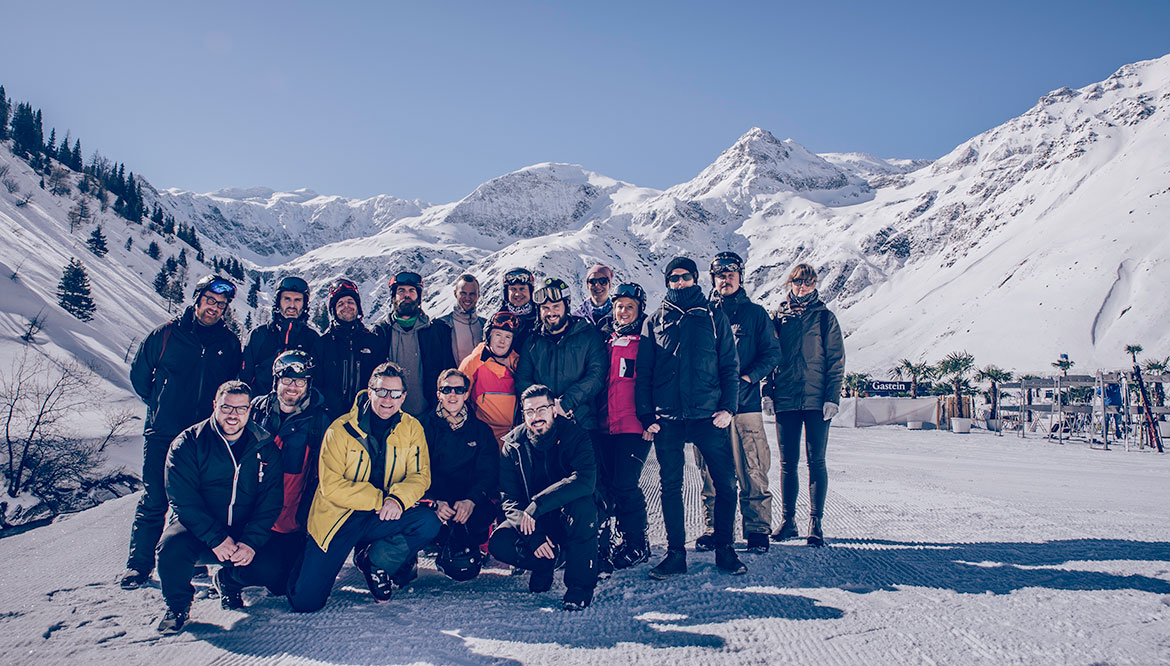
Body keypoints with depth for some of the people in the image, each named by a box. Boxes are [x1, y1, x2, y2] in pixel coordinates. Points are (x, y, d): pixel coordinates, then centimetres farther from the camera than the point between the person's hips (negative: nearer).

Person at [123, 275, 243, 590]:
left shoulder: (230, 343, 4)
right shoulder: (166, 334, 1)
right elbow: (139, 374, 10)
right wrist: (160, 405, 9)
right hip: (163, 434, -1)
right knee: (154, 500, -1)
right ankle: (139, 563, 11)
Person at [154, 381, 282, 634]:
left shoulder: (264, 447, 0)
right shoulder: (187, 444, -5)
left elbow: (271, 501, -4)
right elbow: (184, 500, -14)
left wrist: (251, 542, -19)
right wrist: (216, 539, -25)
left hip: (246, 533, 2)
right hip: (198, 530, -1)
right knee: (172, 548, -33)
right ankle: (178, 605, 0)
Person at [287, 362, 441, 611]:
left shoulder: (412, 429, -1)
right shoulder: (340, 429, -9)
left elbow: (421, 475, -4)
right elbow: (331, 487, -15)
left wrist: (399, 498, -25)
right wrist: (379, 499, -22)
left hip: (382, 518, 3)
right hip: (338, 517, -3)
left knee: (428, 523, -26)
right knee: (306, 602, -12)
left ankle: (375, 559, 2)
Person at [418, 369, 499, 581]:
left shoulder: (481, 430, 9)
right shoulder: (425, 426, 6)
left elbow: (488, 474, 0)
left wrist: (471, 501, -22)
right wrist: (434, 501, -24)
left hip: (468, 505, 1)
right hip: (434, 499, -1)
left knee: (487, 508, -32)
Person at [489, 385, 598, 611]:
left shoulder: (574, 436, -13)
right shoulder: (513, 444, -4)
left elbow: (586, 480, -31)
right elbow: (509, 497, -8)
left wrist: (537, 505, -36)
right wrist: (533, 535, -24)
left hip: (567, 517, -2)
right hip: (532, 522, 3)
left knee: (583, 506, -36)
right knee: (499, 543, -25)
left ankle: (580, 584, -16)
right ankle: (545, 563, 8)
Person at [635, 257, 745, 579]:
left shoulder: (714, 317, 9)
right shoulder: (655, 321, 11)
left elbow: (729, 366, 7)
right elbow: (643, 373, 9)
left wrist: (728, 407, -4)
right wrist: (646, 415, 0)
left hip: (709, 416, 0)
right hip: (667, 419, 1)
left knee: (726, 483, -1)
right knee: (670, 486, 5)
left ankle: (724, 549, 16)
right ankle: (675, 553, 15)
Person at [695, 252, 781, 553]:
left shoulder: (755, 313, 10)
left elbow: (772, 353, 5)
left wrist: (748, 376, -11)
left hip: (745, 403, -1)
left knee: (752, 471, -2)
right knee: (711, 473, 4)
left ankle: (757, 529, 11)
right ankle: (714, 528, 15)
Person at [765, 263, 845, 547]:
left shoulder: (825, 317, 6)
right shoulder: (779, 316, 10)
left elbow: (836, 360, 2)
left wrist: (832, 397, -7)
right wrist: (768, 391, 1)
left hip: (816, 400, -2)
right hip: (786, 399, 2)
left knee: (816, 462, 0)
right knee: (788, 463, 6)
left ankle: (815, 523, 8)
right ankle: (788, 521, 16)